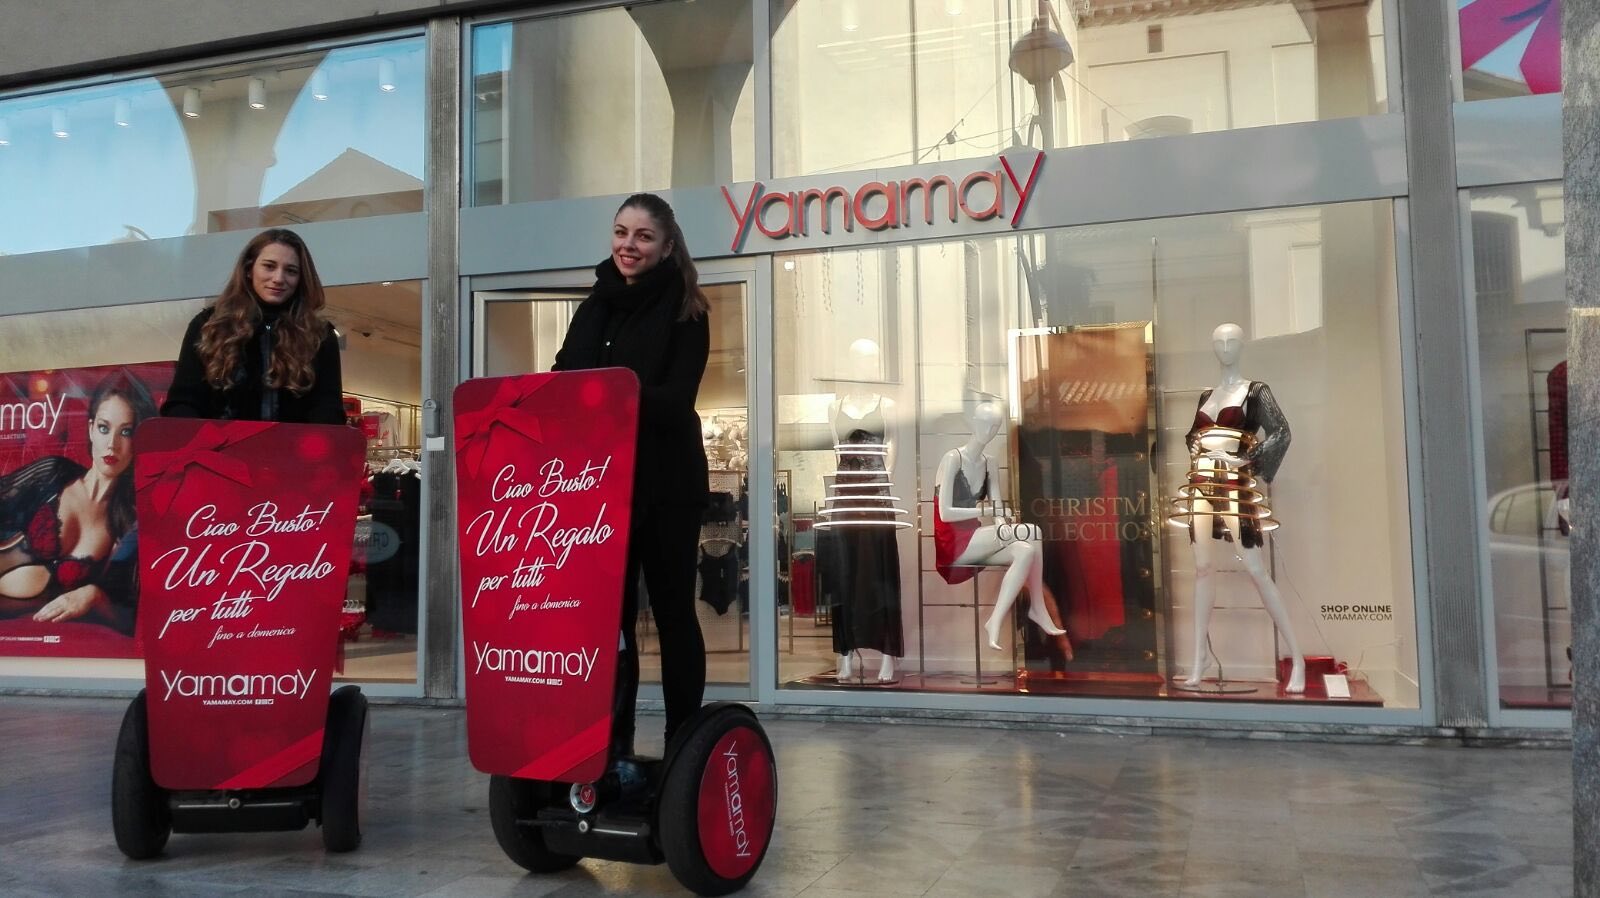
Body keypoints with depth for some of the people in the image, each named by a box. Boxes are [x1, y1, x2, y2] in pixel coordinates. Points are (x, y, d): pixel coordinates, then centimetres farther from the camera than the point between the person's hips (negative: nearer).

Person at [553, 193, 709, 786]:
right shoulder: (595, 307, 13)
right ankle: (613, 746, 11)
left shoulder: (685, 312, -2)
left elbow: (676, 398, -14)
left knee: (672, 611, 3)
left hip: (666, 482, -4)